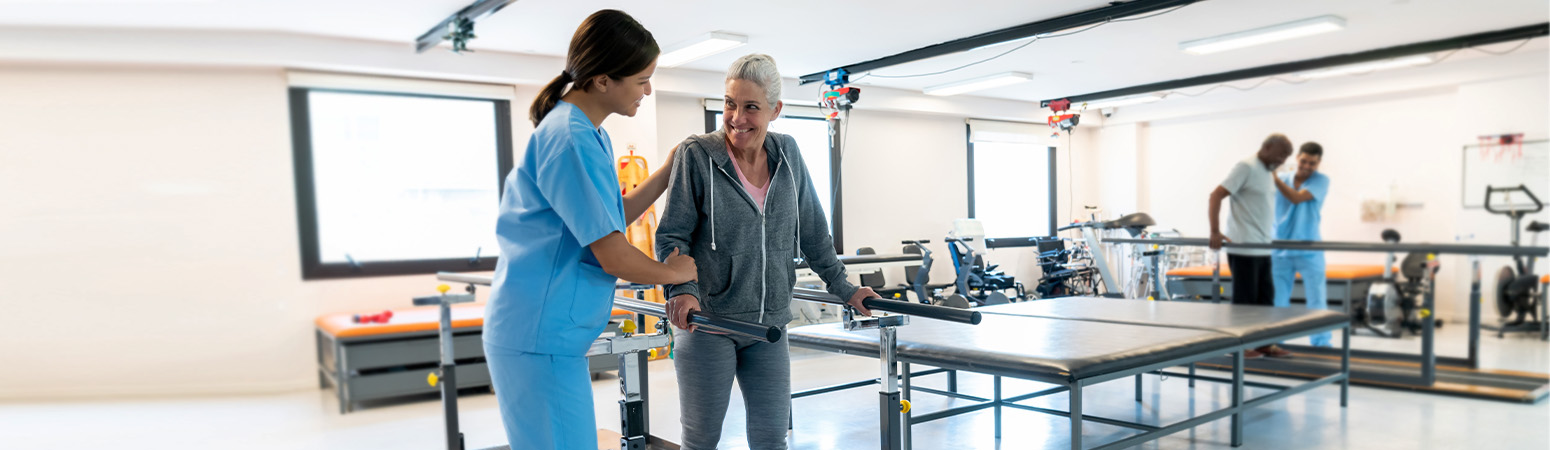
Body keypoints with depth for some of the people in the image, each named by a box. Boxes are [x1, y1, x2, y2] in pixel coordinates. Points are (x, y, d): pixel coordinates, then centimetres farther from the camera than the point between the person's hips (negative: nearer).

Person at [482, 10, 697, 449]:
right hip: (540, 339, -10)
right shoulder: (571, 140, -20)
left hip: (544, 332, 10)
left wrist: (666, 175, 18)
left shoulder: (590, 134, 12)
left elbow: (607, 220, 20)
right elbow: (612, 255, -20)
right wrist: (673, 271, -2)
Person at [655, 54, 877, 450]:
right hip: (708, 322, -4)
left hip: (769, 325, 4)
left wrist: (843, 288, 15)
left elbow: (812, 232, 13)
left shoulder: (787, 153, 4)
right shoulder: (696, 155, -8)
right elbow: (672, 236, -8)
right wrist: (682, 289, -24)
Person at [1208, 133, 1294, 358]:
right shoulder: (1246, 167, -10)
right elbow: (1216, 196, -17)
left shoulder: (1268, 172, 16)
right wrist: (1215, 232, -23)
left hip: (1262, 248, 9)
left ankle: (1265, 343, 19)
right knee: (1244, 300, -2)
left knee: (1265, 297, 11)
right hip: (1243, 248, -9)